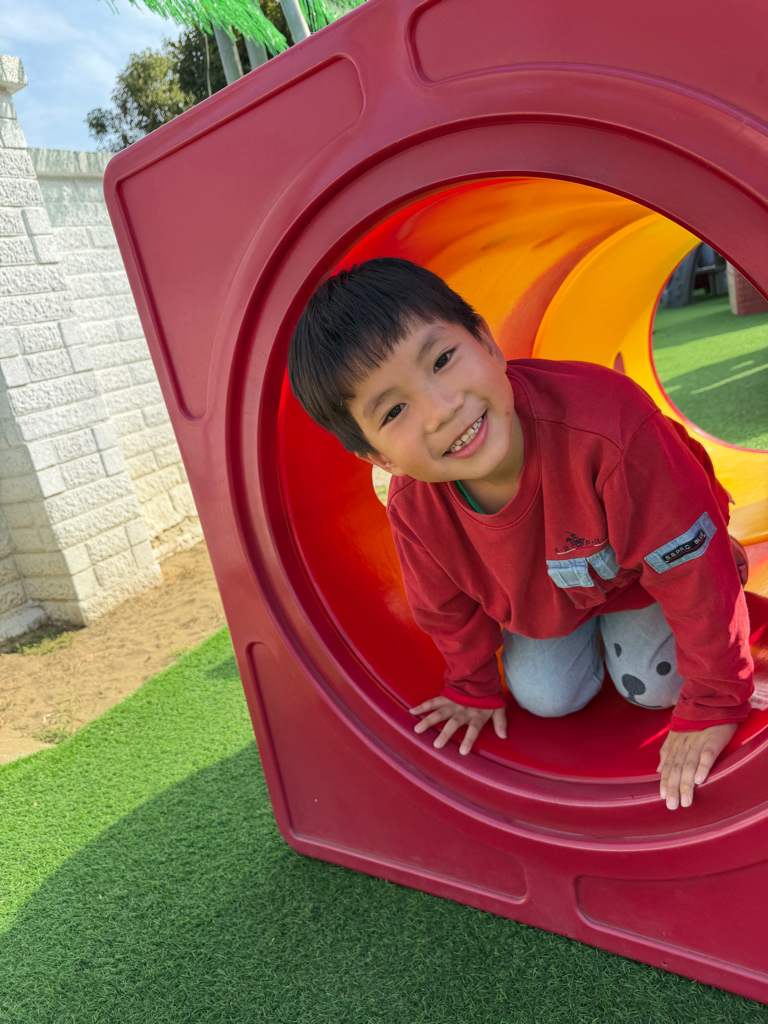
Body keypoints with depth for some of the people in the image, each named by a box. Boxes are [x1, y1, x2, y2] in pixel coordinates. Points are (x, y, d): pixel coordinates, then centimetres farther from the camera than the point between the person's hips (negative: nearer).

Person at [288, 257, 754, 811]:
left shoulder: (606, 423, -47)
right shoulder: (414, 509, -32)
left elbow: (694, 569, -34)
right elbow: (447, 607, -8)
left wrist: (713, 705, -24)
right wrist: (474, 688, 7)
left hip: (642, 566, -2)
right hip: (542, 590, 3)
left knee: (653, 686, -6)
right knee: (545, 695, -1)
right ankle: (589, 628, 28)